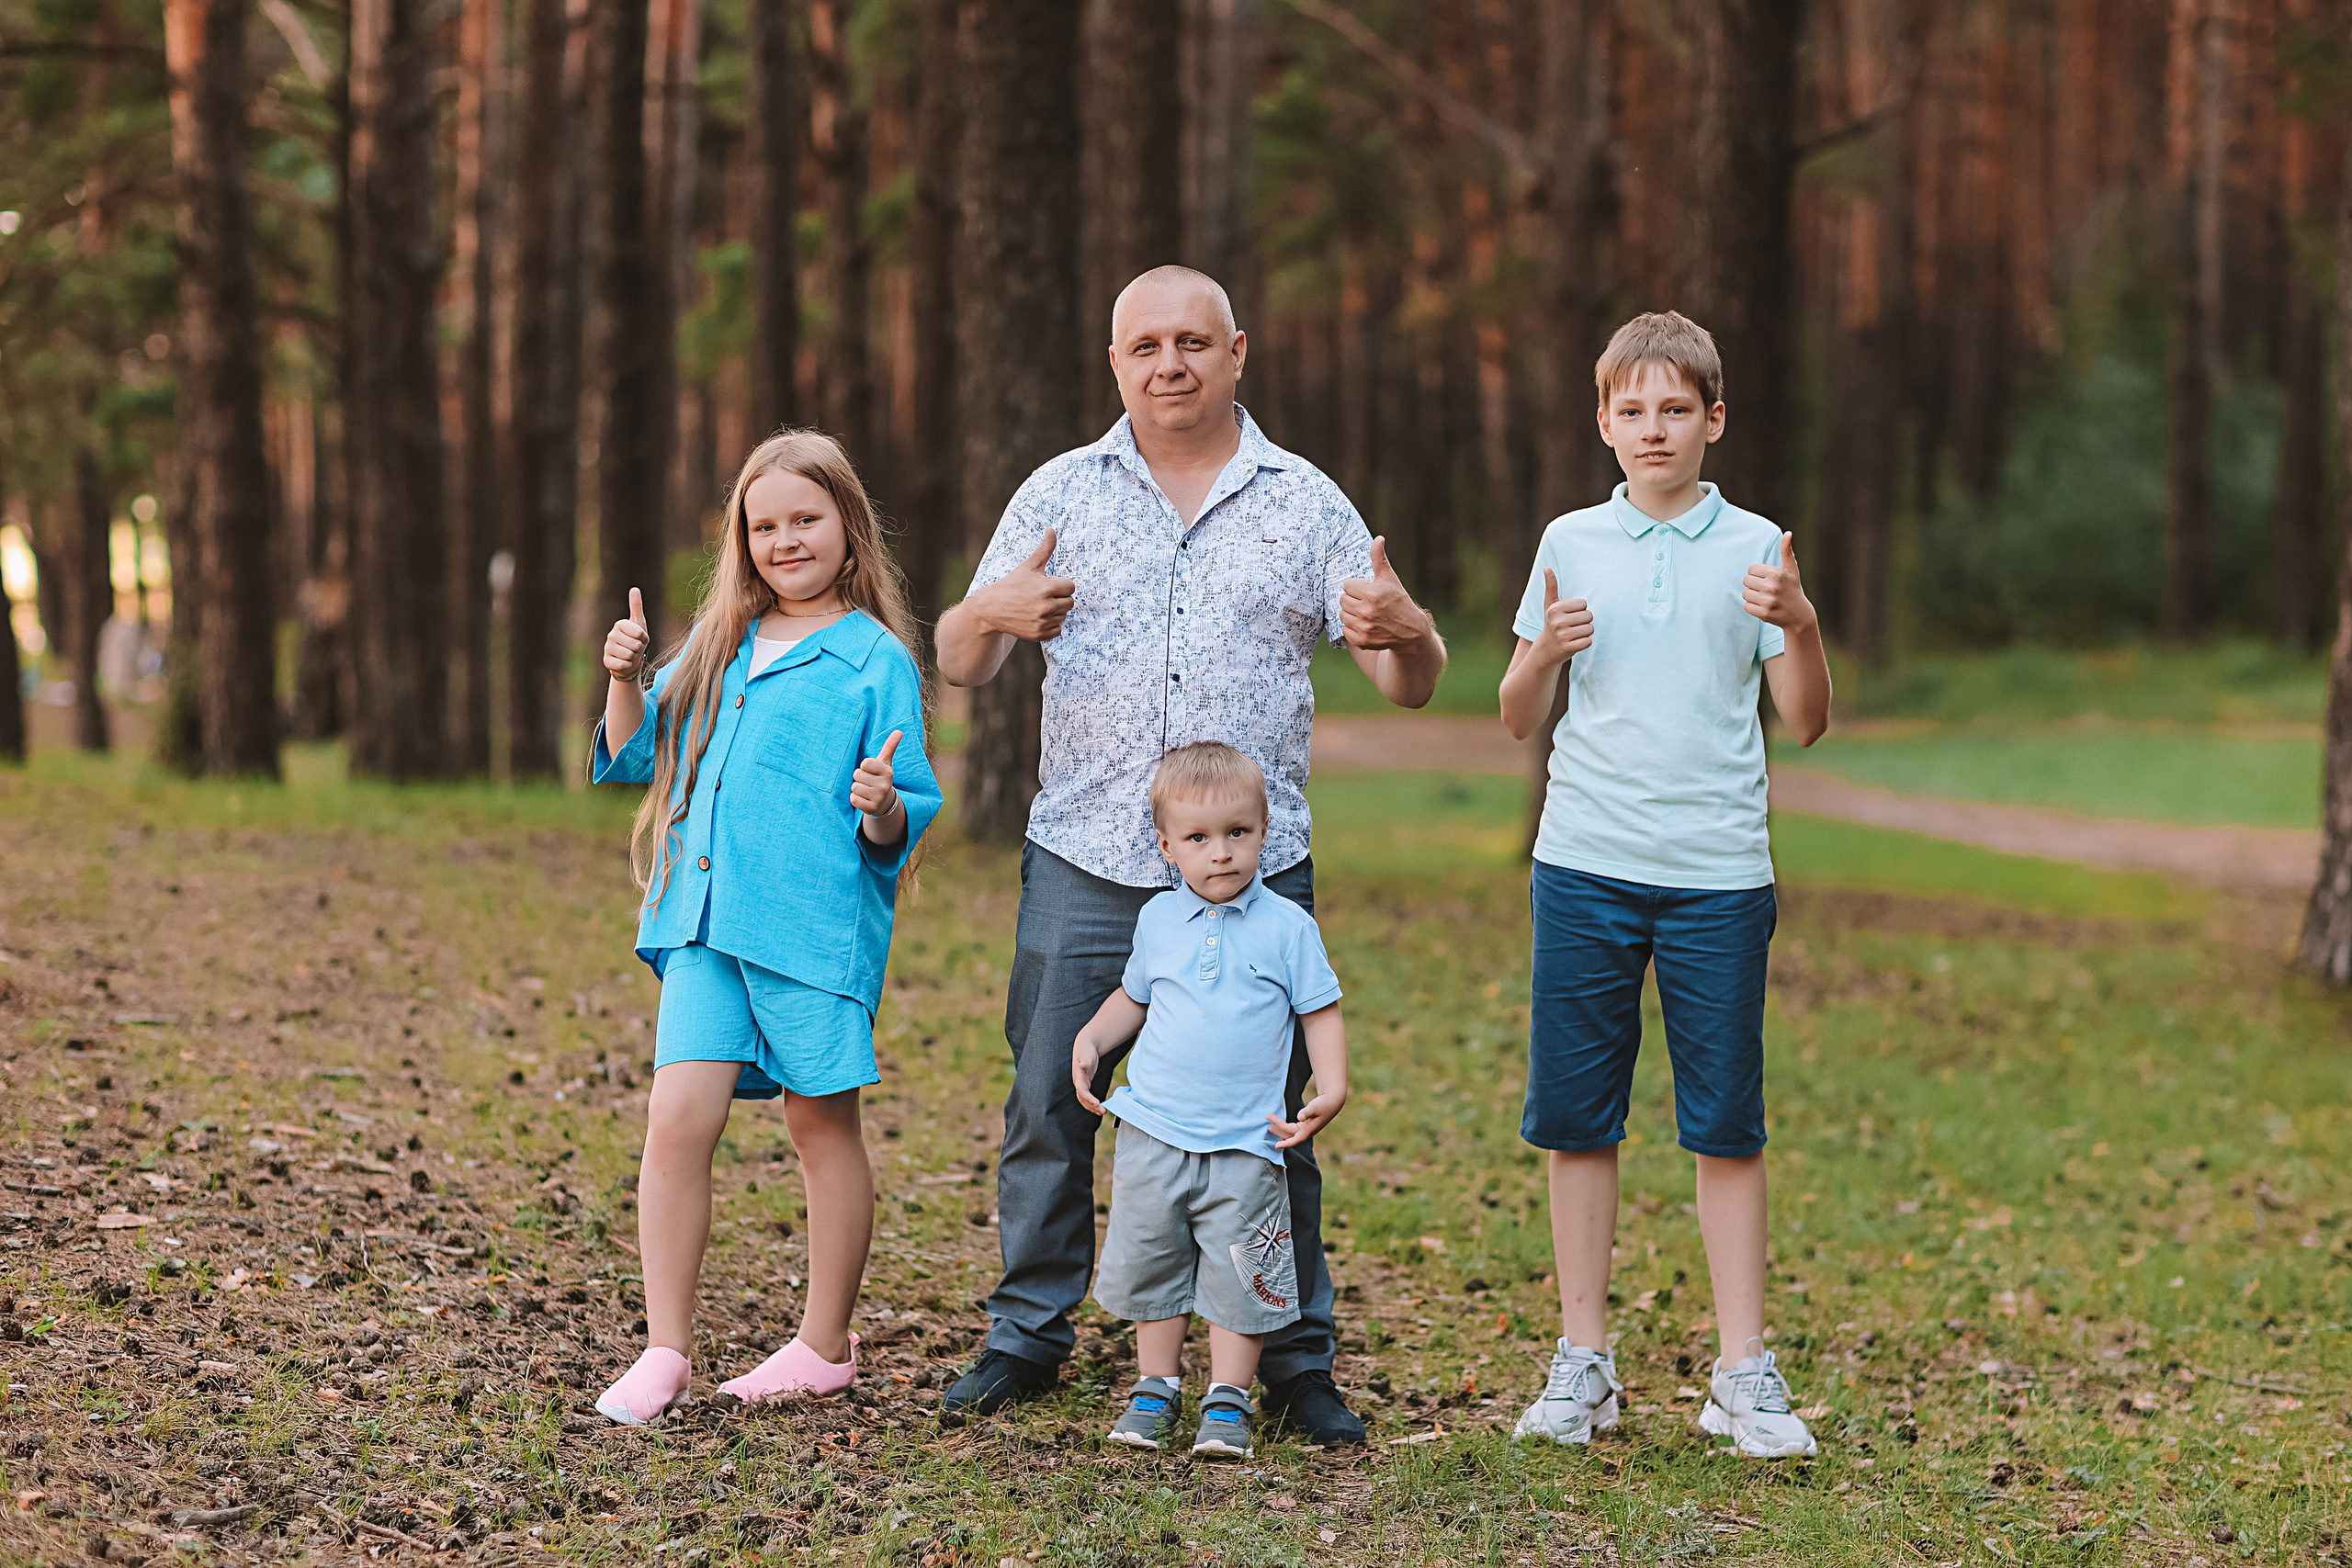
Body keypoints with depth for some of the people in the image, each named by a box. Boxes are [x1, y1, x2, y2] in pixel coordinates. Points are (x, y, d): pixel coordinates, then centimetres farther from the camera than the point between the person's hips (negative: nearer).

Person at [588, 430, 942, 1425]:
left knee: (823, 1123, 7)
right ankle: (665, 1352, 0)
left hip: (817, 927, -4)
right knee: (677, 1119, -7)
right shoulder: (717, 648, 15)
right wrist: (625, 681, 4)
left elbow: (901, 826, -4)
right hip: (705, 921, 4)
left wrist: (884, 808, -26)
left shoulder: (874, 659, -1)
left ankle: (825, 1346, 20)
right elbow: (636, 758, 21)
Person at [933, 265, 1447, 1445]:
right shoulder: (1060, 495, 8)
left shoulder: (1305, 505, 7)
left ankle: (1296, 1360, 11)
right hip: (1085, 866, 1)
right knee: (1047, 1104, 3)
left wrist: (1405, 632, -21)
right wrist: (994, 614, -18)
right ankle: (1027, 1335, 17)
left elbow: (1408, 687, 4)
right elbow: (956, 664, 6)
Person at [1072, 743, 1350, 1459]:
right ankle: (1156, 1387, 22)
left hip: (1245, 1142, -3)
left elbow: (1321, 1013, 2)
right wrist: (1092, 1039, 6)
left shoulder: (1287, 926, -3)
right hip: (1154, 1132, 3)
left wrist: (1330, 1092, -11)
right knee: (1151, 1261, 9)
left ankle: (1228, 1401, 10)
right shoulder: (1159, 919, 6)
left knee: (1238, 1276, 0)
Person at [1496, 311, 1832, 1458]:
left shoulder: (1753, 548, 5)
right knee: (1577, 1117, 4)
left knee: (1726, 1125, 1)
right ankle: (1583, 1361, 13)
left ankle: (1743, 1372, 8)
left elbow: (1805, 724, 4)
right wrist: (1546, 653, -10)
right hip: (1585, 864, 1)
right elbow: (1518, 718, 11)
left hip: (1718, 876, -1)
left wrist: (1801, 626, -14)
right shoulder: (1571, 544, 8)